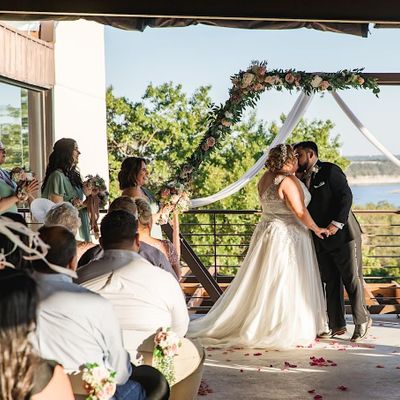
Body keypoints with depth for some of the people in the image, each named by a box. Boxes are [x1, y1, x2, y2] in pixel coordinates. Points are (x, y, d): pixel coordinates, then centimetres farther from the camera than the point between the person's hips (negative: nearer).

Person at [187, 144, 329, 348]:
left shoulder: (265, 178, 6)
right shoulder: (288, 181, -18)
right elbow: (300, 212, -22)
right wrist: (316, 229, -9)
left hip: (266, 231, 8)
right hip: (287, 236, -8)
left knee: (263, 283, 14)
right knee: (286, 285, 0)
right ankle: (288, 332, 7)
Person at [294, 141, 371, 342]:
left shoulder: (330, 170, -6)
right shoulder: (303, 179, 14)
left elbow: (346, 196, -15)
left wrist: (336, 223, -23)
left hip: (342, 235, -7)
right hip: (321, 240, 7)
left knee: (351, 278, 0)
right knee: (331, 282, 8)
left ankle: (361, 320, 14)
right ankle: (337, 325, 14)